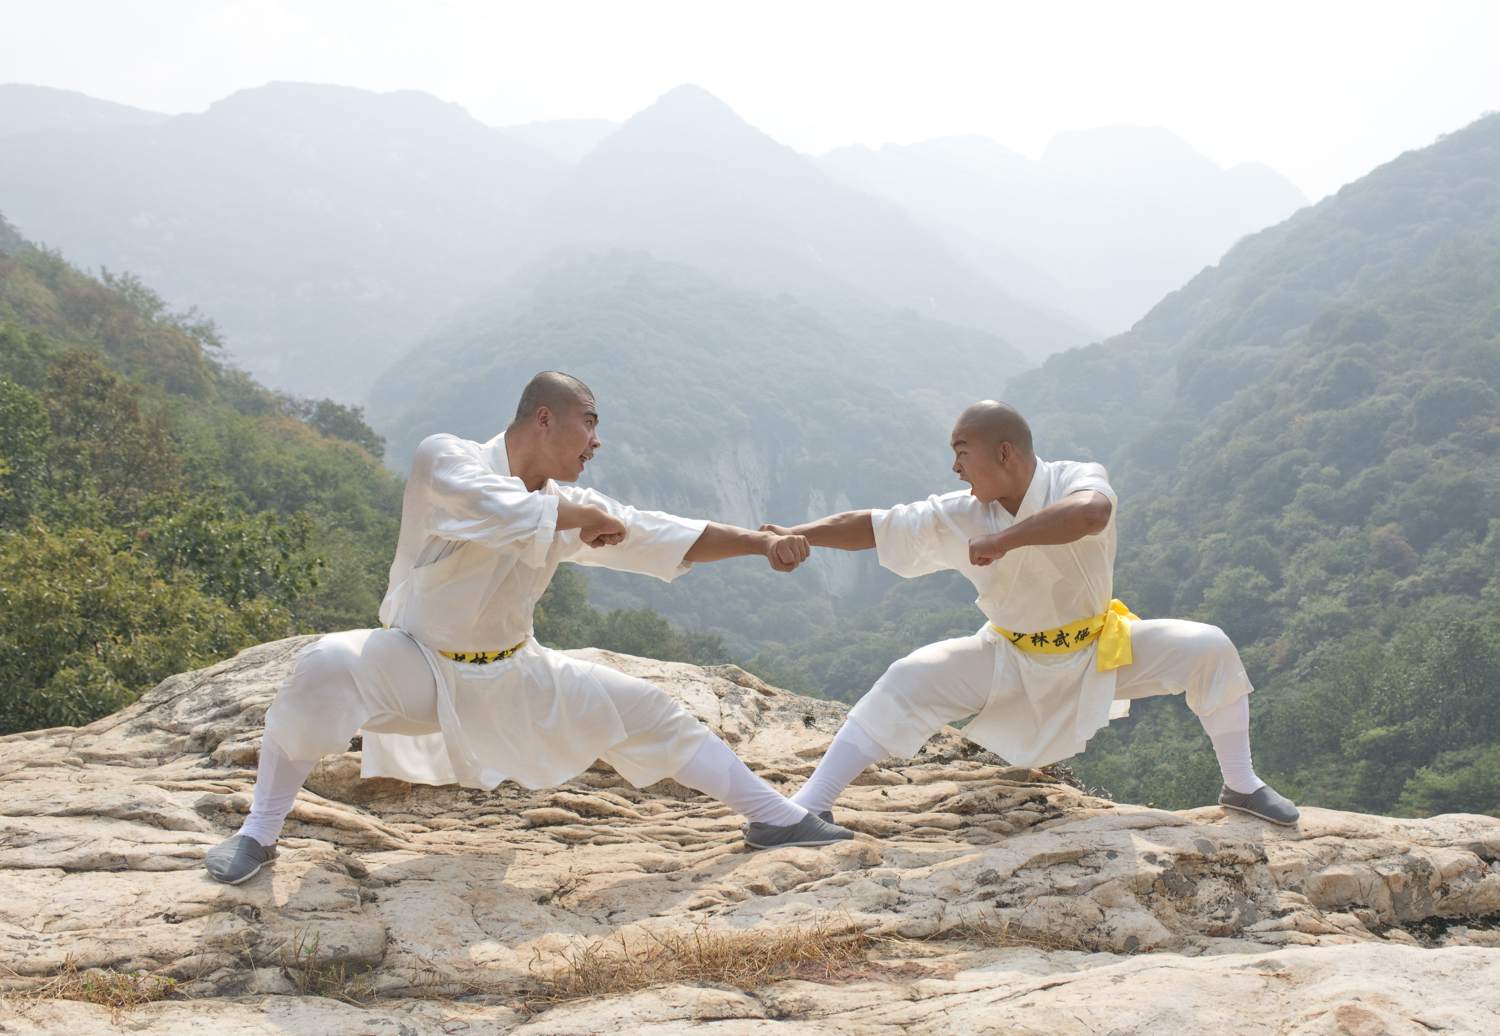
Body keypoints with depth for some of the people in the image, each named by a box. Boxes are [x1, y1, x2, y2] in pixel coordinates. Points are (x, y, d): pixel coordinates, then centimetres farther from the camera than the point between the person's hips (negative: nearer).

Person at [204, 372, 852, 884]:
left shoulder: (570, 506, -2)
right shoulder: (445, 460, -18)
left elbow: (669, 538, 0)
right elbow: (506, 514, -37)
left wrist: (761, 543, -8)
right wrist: (581, 517, -24)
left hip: (511, 677, 5)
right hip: (419, 664, -5)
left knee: (643, 713, 1)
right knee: (326, 670, -35)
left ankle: (775, 818, 12)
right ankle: (258, 833, -17)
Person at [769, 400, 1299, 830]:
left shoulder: (1078, 480, -26)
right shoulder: (957, 518, -16)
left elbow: (1090, 513, -51)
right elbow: (871, 526, -11)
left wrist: (1003, 539, -46)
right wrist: (794, 536, -20)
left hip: (1099, 652, -1)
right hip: (1011, 662, 1)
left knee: (1208, 647, -18)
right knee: (910, 681, -19)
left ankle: (1241, 785, 2)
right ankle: (812, 804, -17)